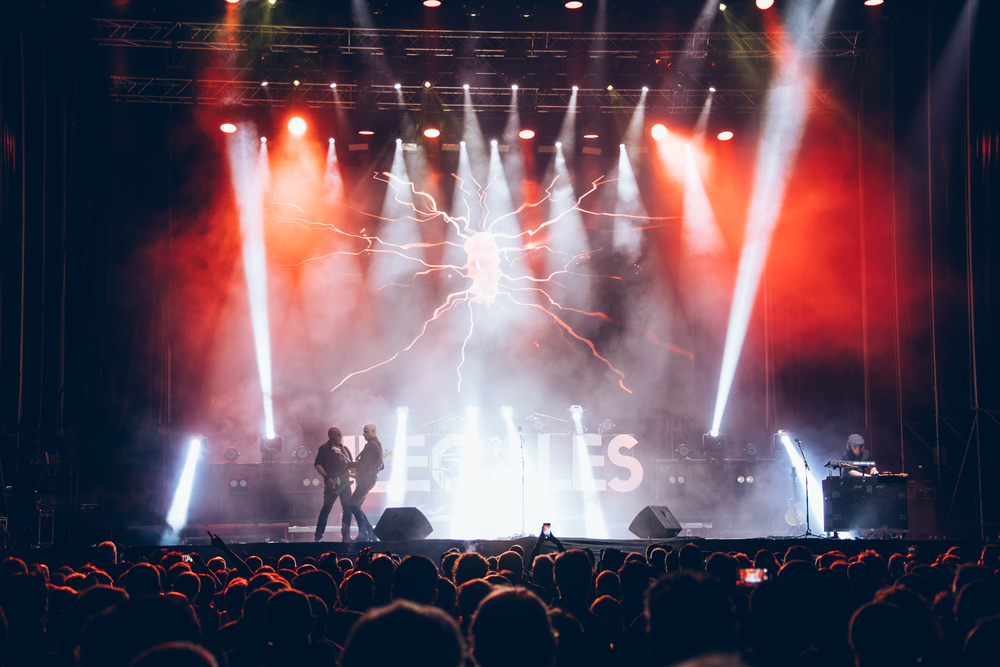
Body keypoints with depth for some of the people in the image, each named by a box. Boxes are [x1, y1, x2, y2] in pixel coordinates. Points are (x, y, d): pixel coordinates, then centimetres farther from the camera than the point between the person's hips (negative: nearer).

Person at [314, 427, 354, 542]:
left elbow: (351, 465, 23)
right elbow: (317, 465, -7)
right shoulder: (324, 448, -2)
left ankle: (346, 536, 8)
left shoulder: (344, 449, 18)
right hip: (332, 483, -6)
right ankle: (318, 536, 4)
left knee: (347, 508, 1)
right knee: (326, 508, -3)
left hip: (344, 481, 6)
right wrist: (327, 478, -16)